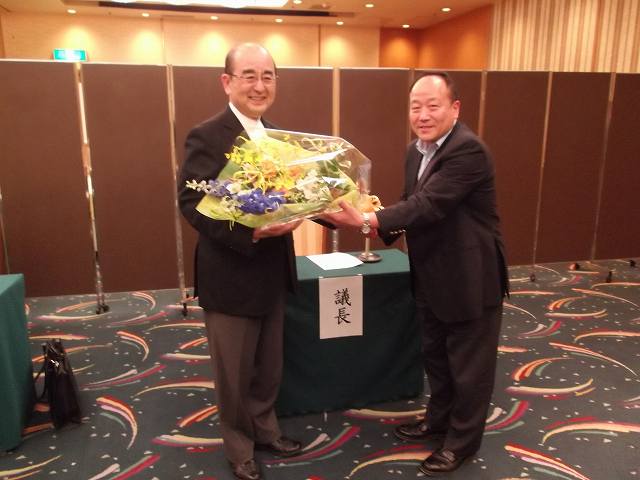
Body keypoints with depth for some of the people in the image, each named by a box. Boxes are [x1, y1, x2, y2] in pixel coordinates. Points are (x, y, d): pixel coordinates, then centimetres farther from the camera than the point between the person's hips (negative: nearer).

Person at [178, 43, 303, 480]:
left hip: (273, 273, 7)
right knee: (234, 374, 13)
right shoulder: (206, 137, -15)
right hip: (230, 276, -7)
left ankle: (265, 429, 46)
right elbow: (192, 203, -22)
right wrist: (249, 232, -33)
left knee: (269, 368, 23)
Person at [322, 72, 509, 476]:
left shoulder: (468, 150, -24)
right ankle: (439, 421, 46)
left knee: (469, 366, 11)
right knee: (436, 357, 24)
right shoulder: (416, 150, 6)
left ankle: (462, 441, 31)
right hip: (432, 278, 9)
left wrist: (366, 222, -36)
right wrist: (384, 227, -8)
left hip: (470, 280, -9)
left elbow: (429, 205, -32)